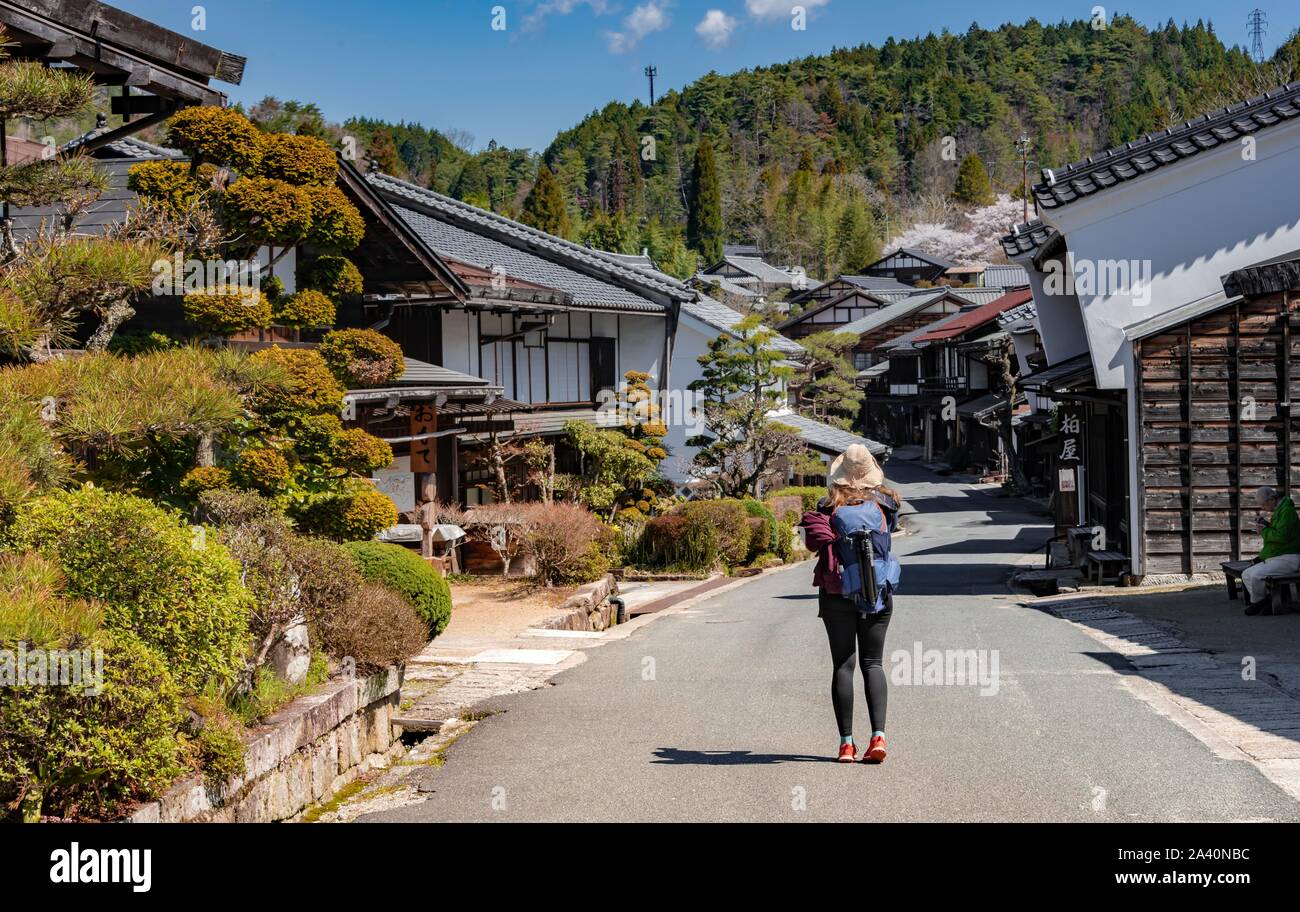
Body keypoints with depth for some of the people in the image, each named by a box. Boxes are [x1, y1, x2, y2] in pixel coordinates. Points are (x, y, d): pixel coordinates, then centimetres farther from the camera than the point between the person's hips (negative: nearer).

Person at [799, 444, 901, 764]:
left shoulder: (831, 507, -8)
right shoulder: (885, 504, -2)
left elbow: (814, 543, -9)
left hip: (837, 595, -1)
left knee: (843, 665, 5)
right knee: (873, 663, 8)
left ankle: (846, 743, 3)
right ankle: (878, 735, -8)